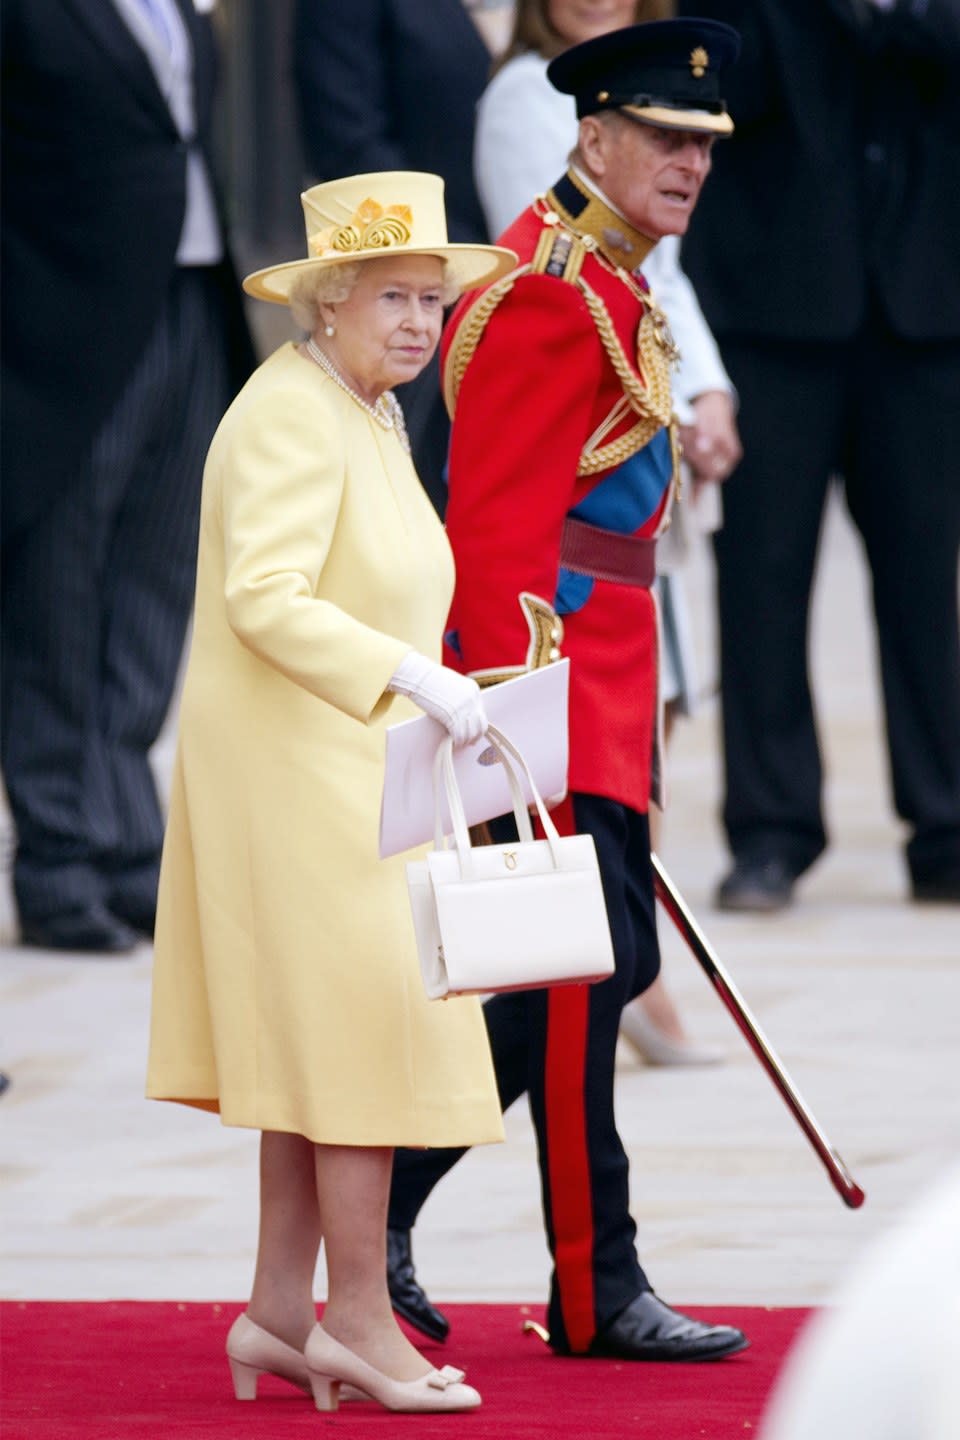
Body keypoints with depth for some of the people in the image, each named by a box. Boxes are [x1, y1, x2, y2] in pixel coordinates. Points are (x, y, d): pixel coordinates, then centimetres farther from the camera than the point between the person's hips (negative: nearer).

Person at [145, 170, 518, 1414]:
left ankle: (280, 1311, 15)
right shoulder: (291, 415, -17)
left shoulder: (367, 414, 14)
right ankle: (357, 1315, -3)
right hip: (297, 763, -10)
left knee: (320, 1033, 11)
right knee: (368, 1026, -8)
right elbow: (263, 598, -27)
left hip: (346, 761, 10)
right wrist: (409, 675, -33)